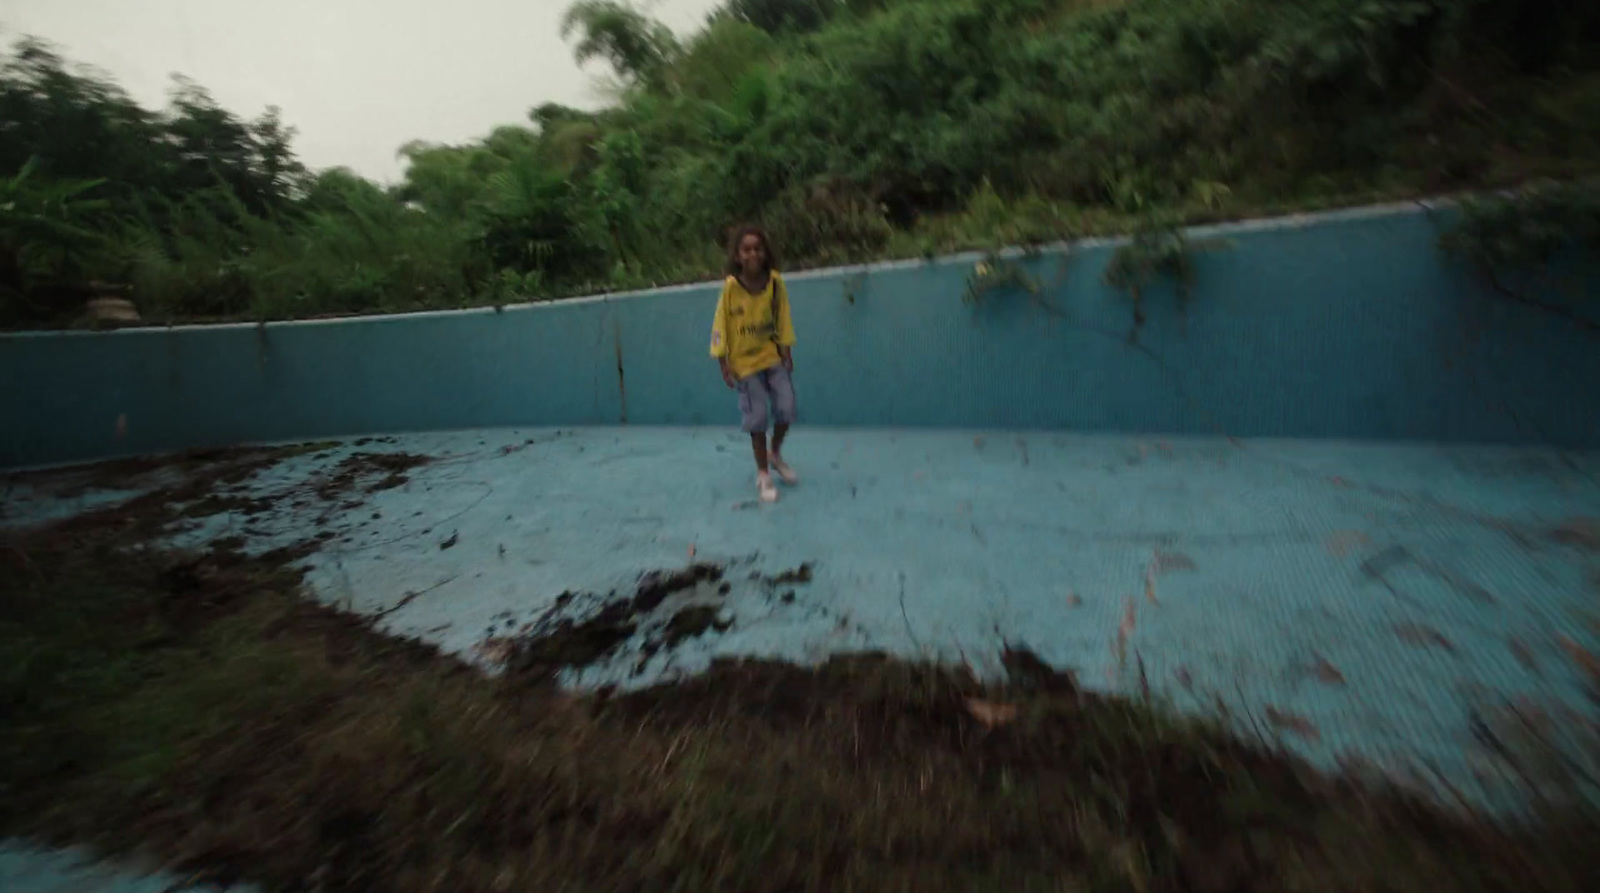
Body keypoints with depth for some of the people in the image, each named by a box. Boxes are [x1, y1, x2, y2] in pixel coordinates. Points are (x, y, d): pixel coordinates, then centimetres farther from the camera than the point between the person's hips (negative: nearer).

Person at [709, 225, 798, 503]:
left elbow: (783, 319, 1)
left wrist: (787, 352, 0)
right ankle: (763, 475, 17)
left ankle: (775, 455, 31)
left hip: (773, 357, 3)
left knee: (787, 410, 3)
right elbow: (720, 326, -11)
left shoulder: (775, 281, -8)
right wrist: (724, 365, -12)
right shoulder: (730, 286, -16)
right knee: (757, 419, 1)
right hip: (745, 362, -3)